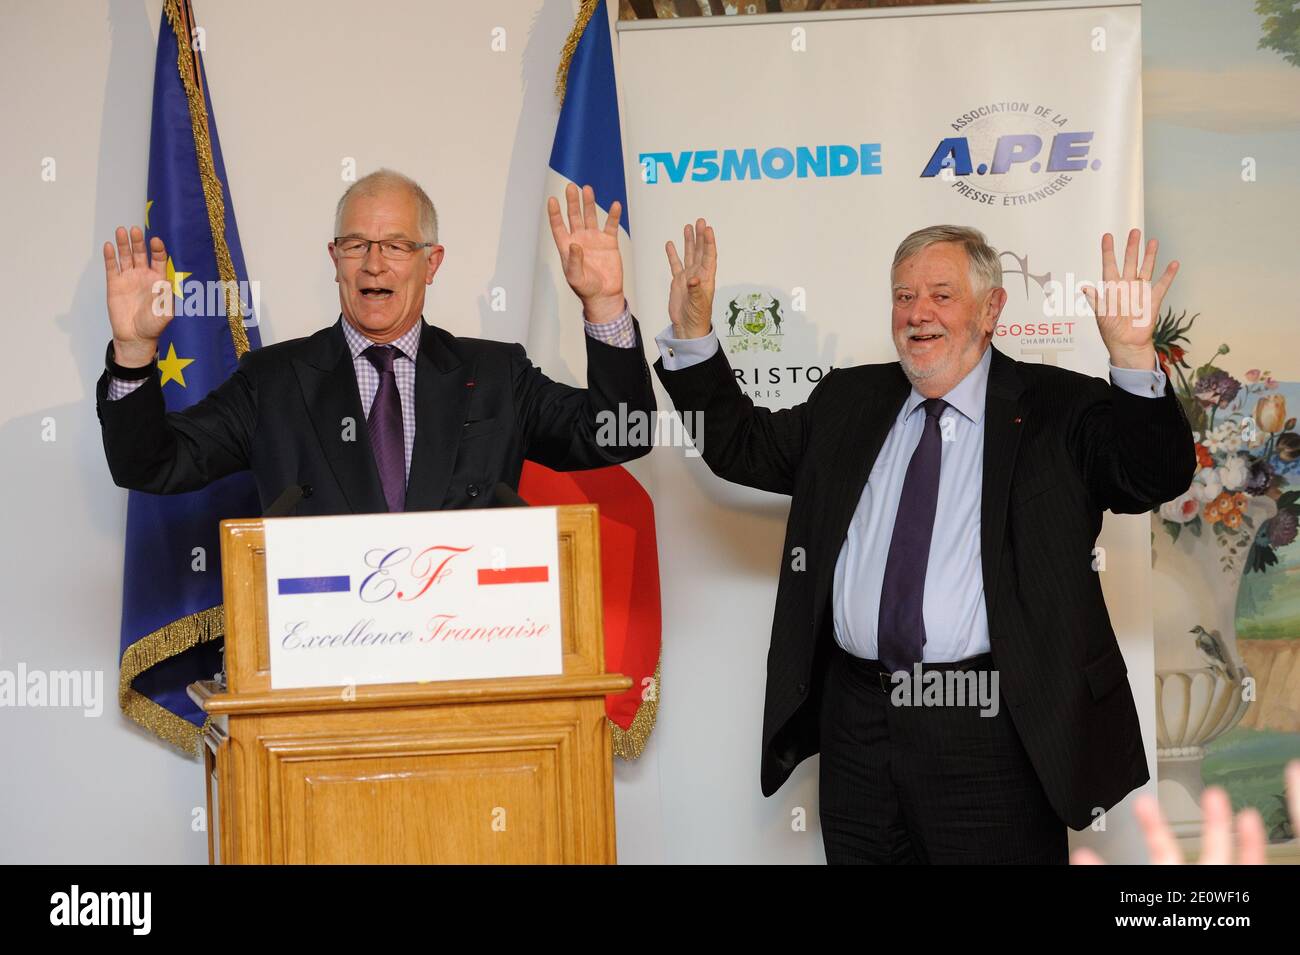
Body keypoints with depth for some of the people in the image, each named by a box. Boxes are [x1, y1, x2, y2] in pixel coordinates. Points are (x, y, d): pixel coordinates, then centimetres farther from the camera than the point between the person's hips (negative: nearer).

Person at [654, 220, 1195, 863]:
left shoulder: (1053, 408, -1)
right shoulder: (848, 401, 13)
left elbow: (1157, 477, -13)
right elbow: (740, 445, 19)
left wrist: (1133, 357, -29)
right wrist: (692, 332, 7)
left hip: (989, 737, -4)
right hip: (856, 721, 4)